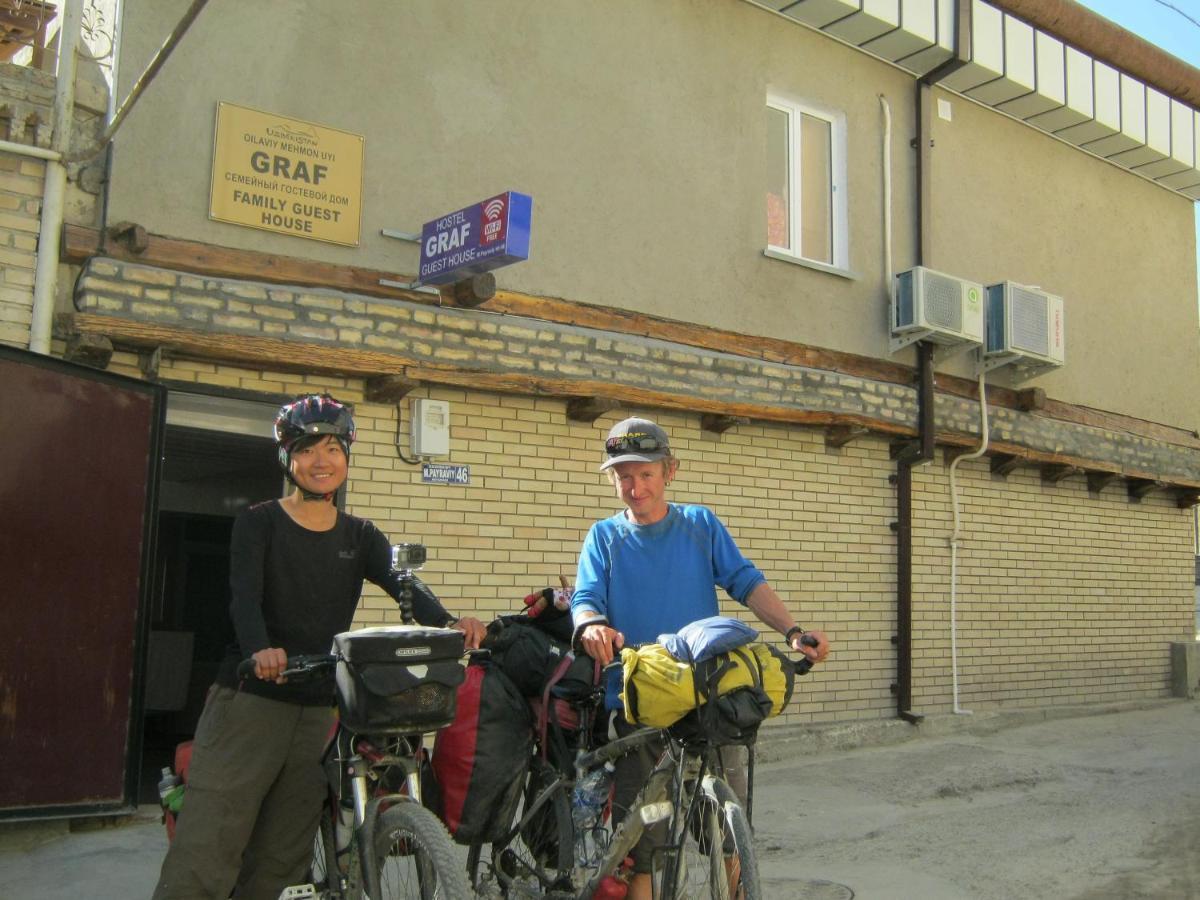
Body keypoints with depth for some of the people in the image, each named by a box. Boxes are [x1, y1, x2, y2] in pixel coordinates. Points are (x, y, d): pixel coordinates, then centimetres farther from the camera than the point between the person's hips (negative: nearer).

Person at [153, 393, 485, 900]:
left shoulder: (359, 536, 10)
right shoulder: (260, 523, 0)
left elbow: (404, 585, -6)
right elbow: (244, 597, -15)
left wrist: (449, 623, -27)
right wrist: (260, 650, -37)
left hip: (320, 711, 4)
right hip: (251, 702, -4)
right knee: (205, 858, -8)